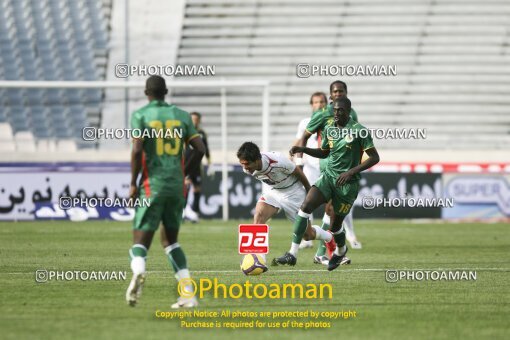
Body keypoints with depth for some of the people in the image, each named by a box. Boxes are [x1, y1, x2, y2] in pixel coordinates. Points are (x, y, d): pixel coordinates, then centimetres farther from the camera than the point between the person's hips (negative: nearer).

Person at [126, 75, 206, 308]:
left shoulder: (140, 116, -2)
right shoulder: (181, 116, 9)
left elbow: (137, 150, -14)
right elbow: (200, 149, 5)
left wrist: (133, 183, -4)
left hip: (152, 185, -4)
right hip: (176, 185, 4)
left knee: (140, 241, -1)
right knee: (170, 240, 19)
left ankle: (138, 271, -37)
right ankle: (189, 293, 6)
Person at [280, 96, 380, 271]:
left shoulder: (359, 130, -12)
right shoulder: (329, 129, 7)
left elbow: (374, 157, -11)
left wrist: (351, 172, -20)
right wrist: (303, 149, 6)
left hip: (348, 183, -4)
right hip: (328, 176, 4)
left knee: (336, 224, 5)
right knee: (306, 205, -19)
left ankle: (340, 251, 42)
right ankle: (292, 254, -21)